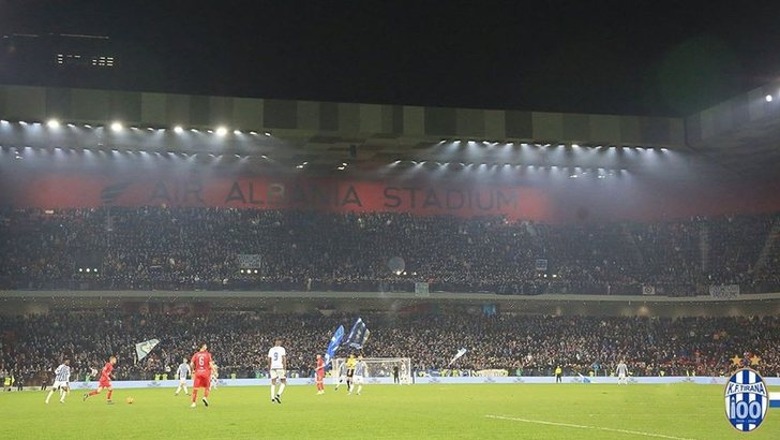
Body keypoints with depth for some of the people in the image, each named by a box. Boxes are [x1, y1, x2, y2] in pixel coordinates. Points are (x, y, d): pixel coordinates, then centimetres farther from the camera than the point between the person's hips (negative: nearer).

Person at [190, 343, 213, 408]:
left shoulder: (196, 354, 5)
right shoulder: (208, 354, -1)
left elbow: (191, 364, -2)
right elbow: (210, 364, -8)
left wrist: (192, 370, 15)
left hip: (197, 372, 1)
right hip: (206, 372, -1)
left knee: (195, 388, 5)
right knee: (207, 387, 15)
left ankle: (193, 403, 4)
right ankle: (205, 397, -9)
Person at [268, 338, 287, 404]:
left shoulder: (271, 350, 11)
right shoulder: (282, 349, 0)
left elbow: (269, 360, 11)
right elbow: (284, 359, -8)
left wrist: (269, 369, 20)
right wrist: (285, 369, -7)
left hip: (273, 367, 4)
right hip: (280, 367, -4)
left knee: (273, 383, 8)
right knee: (283, 382, 6)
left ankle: (272, 398, -2)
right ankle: (278, 395, -13)